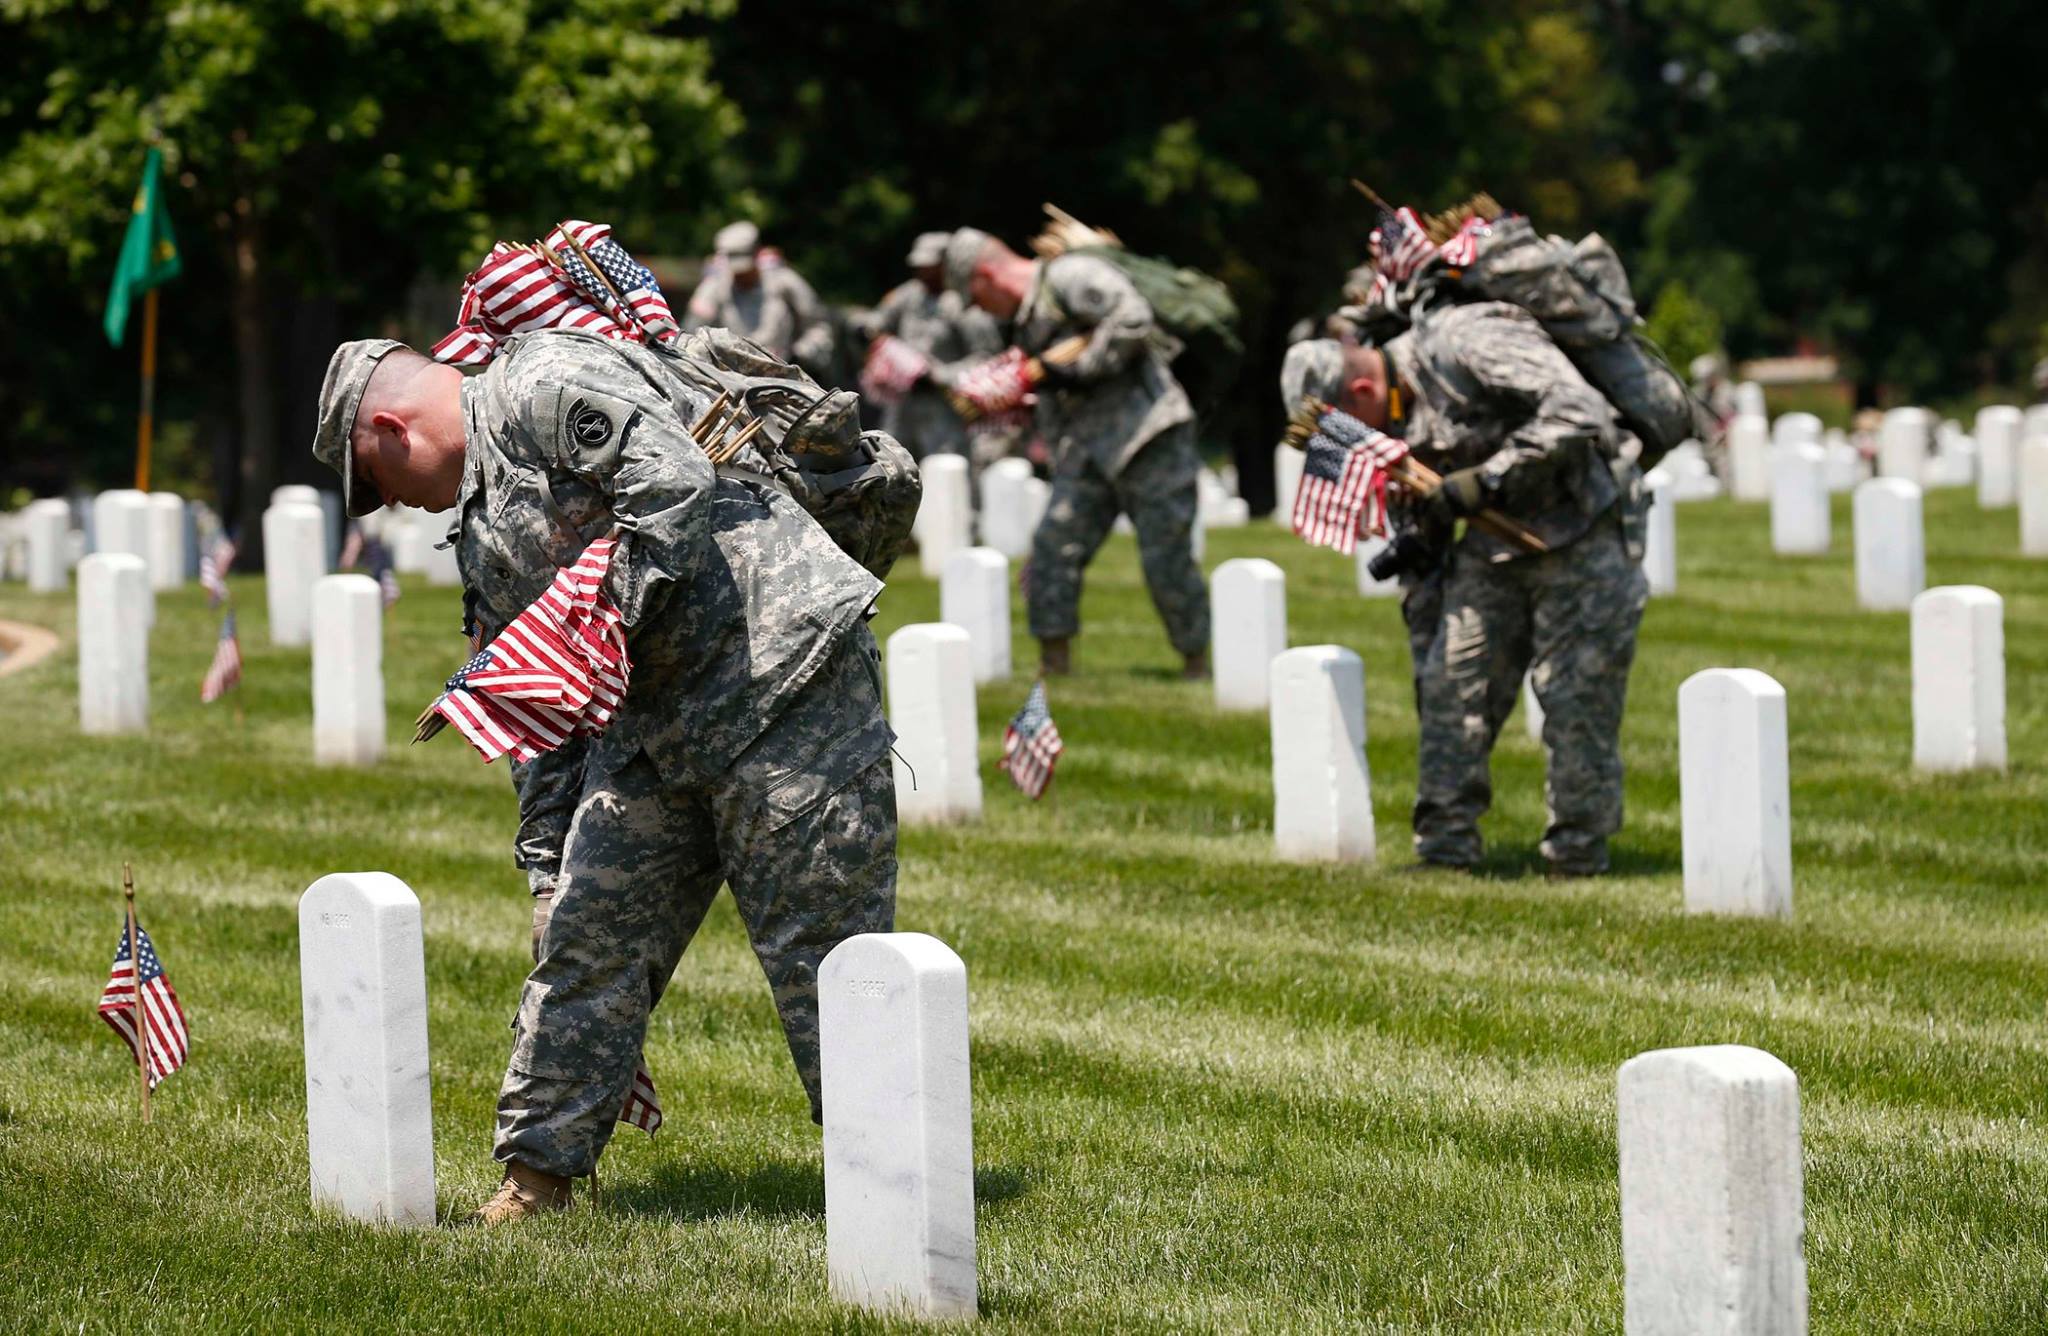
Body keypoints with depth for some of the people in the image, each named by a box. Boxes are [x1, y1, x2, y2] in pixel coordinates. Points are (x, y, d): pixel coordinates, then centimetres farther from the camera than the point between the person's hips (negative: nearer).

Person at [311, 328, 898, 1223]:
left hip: (784, 678, -10)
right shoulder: (482, 528, 23)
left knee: (821, 944, -6)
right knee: (587, 934, 6)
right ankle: (539, 1171, 14)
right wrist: (547, 865, 23)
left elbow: (672, 479, -21)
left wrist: (607, 628, -18)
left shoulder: (538, 386, -6)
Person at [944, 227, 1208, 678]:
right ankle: (1054, 662, 4)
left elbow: (1132, 319, -22)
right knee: (1054, 546, -2)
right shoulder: (1027, 322, 20)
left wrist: (1078, 369, -18)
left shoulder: (1070, 277, -10)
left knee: (1167, 558, -4)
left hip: (1150, 434, -9)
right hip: (1091, 446, 9)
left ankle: (1197, 662, 11)